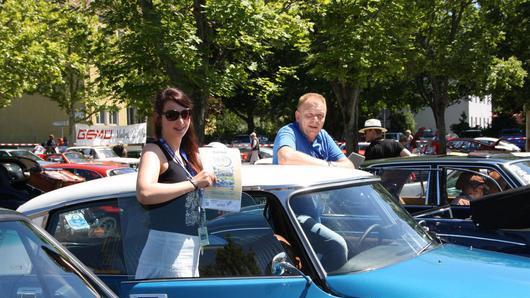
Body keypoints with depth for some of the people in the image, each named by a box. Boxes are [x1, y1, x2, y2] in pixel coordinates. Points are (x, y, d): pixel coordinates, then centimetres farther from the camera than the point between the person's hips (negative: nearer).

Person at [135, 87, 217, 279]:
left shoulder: (185, 154, 16)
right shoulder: (154, 151, -9)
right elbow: (144, 193, -28)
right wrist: (193, 183, -22)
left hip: (190, 250, 9)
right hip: (168, 250, -8)